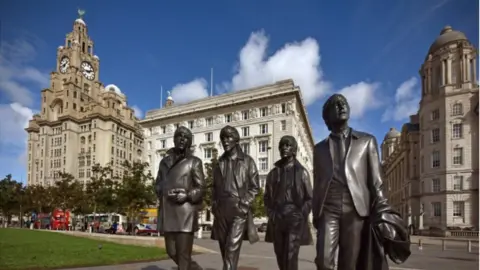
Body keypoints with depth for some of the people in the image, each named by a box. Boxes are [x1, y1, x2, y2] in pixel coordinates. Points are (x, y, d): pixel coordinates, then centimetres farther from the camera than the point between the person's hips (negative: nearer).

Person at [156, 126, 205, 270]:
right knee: (171, 251, 11)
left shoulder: (194, 161, 4)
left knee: (183, 253, -6)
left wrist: (186, 196, -17)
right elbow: (158, 184, 18)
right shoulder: (165, 161, 17)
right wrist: (165, 193, -4)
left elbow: (200, 188, 0)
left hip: (185, 211, -5)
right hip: (167, 212, 5)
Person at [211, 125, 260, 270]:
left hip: (239, 210, -4)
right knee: (224, 248, 7)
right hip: (221, 210, 4)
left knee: (232, 248, -14)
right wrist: (214, 205, 5)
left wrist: (243, 205, -10)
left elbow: (254, 187, 0)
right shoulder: (219, 163, 13)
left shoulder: (247, 161, 2)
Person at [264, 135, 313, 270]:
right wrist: (271, 214, 2)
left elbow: (309, 198, 3)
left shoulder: (301, 172, 3)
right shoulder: (273, 173, 11)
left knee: (291, 256, -12)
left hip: (295, 219, -4)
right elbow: (267, 197, 15)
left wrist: (301, 216, -8)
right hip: (277, 219, 4)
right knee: (280, 255, 9)